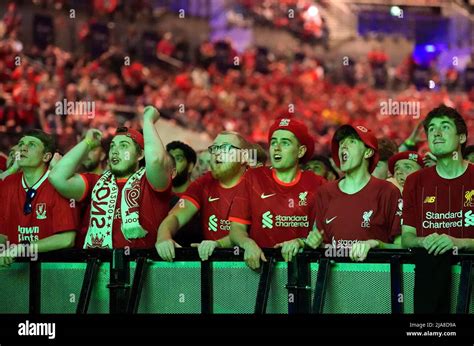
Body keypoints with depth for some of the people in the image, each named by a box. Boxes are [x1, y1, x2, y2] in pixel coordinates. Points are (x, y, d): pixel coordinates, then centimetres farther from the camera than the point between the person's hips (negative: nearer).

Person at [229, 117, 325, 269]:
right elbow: (236, 228, 6)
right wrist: (248, 243, -14)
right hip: (260, 262, 1)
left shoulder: (316, 184, 5)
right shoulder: (253, 178, 8)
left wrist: (300, 243, -11)